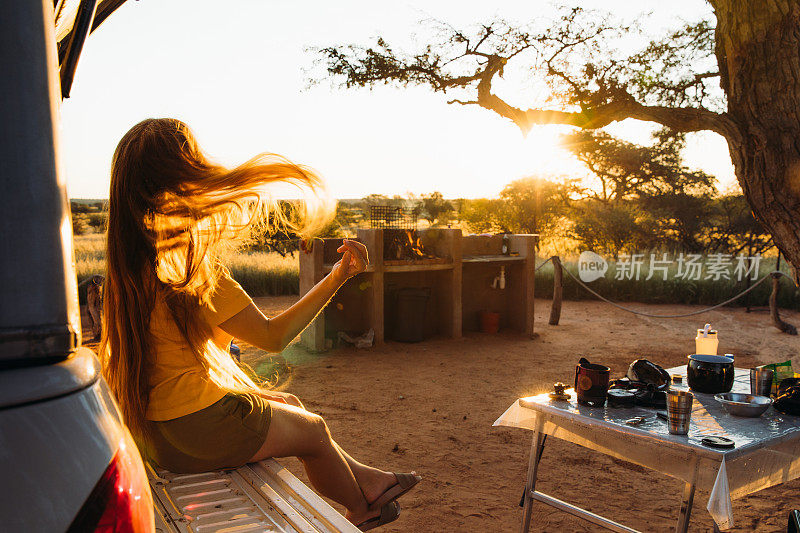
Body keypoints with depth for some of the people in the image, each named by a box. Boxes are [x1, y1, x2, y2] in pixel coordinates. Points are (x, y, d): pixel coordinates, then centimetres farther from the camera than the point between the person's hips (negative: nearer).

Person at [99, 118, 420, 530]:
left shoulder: (130, 256, -1)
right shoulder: (188, 259, -28)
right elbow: (273, 337, -21)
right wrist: (337, 278, -15)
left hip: (153, 421, 8)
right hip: (195, 429, -8)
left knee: (289, 405, 24)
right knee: (313, 430, 14)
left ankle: (366, 481, 38)